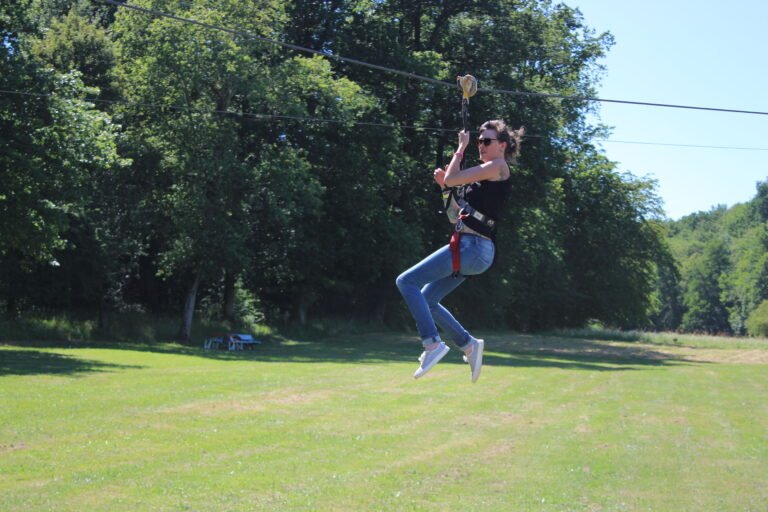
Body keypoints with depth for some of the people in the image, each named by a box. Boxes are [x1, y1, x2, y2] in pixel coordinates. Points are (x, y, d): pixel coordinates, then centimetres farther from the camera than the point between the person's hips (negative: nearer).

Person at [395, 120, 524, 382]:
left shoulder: (498, 167, -6)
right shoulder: (485, 174, 22)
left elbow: (452, 177, -14)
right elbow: (456, 216, 25)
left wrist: (461, 147, -1)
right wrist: (445, 188, 13)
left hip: (472, 248, -10)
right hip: (472, 249, 10)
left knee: (406, 281, -14)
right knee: (426, 300, 14)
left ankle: (433, 344, -18)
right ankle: (469, 345, 15)